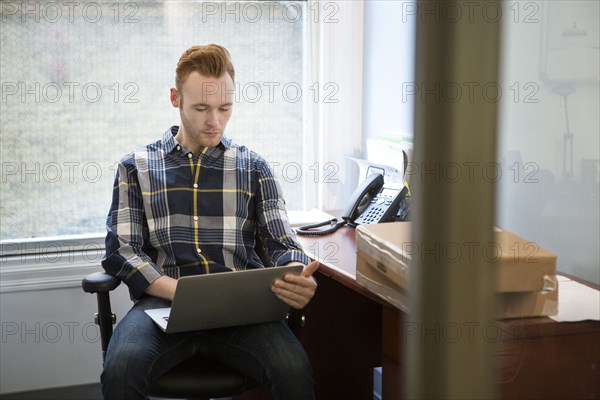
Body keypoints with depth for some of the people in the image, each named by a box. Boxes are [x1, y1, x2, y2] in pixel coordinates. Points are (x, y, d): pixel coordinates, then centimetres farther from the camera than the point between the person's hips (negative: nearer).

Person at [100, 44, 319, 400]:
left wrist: (299, 278, -18)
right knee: (121, 370, -31)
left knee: (295, 370, -29)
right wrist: (179, 290, -14)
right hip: (164, 301, 0)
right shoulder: (137, 167, 15)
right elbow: (121, 250, 5)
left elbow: (283, 242, 8)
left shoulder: (252, 167, 17)